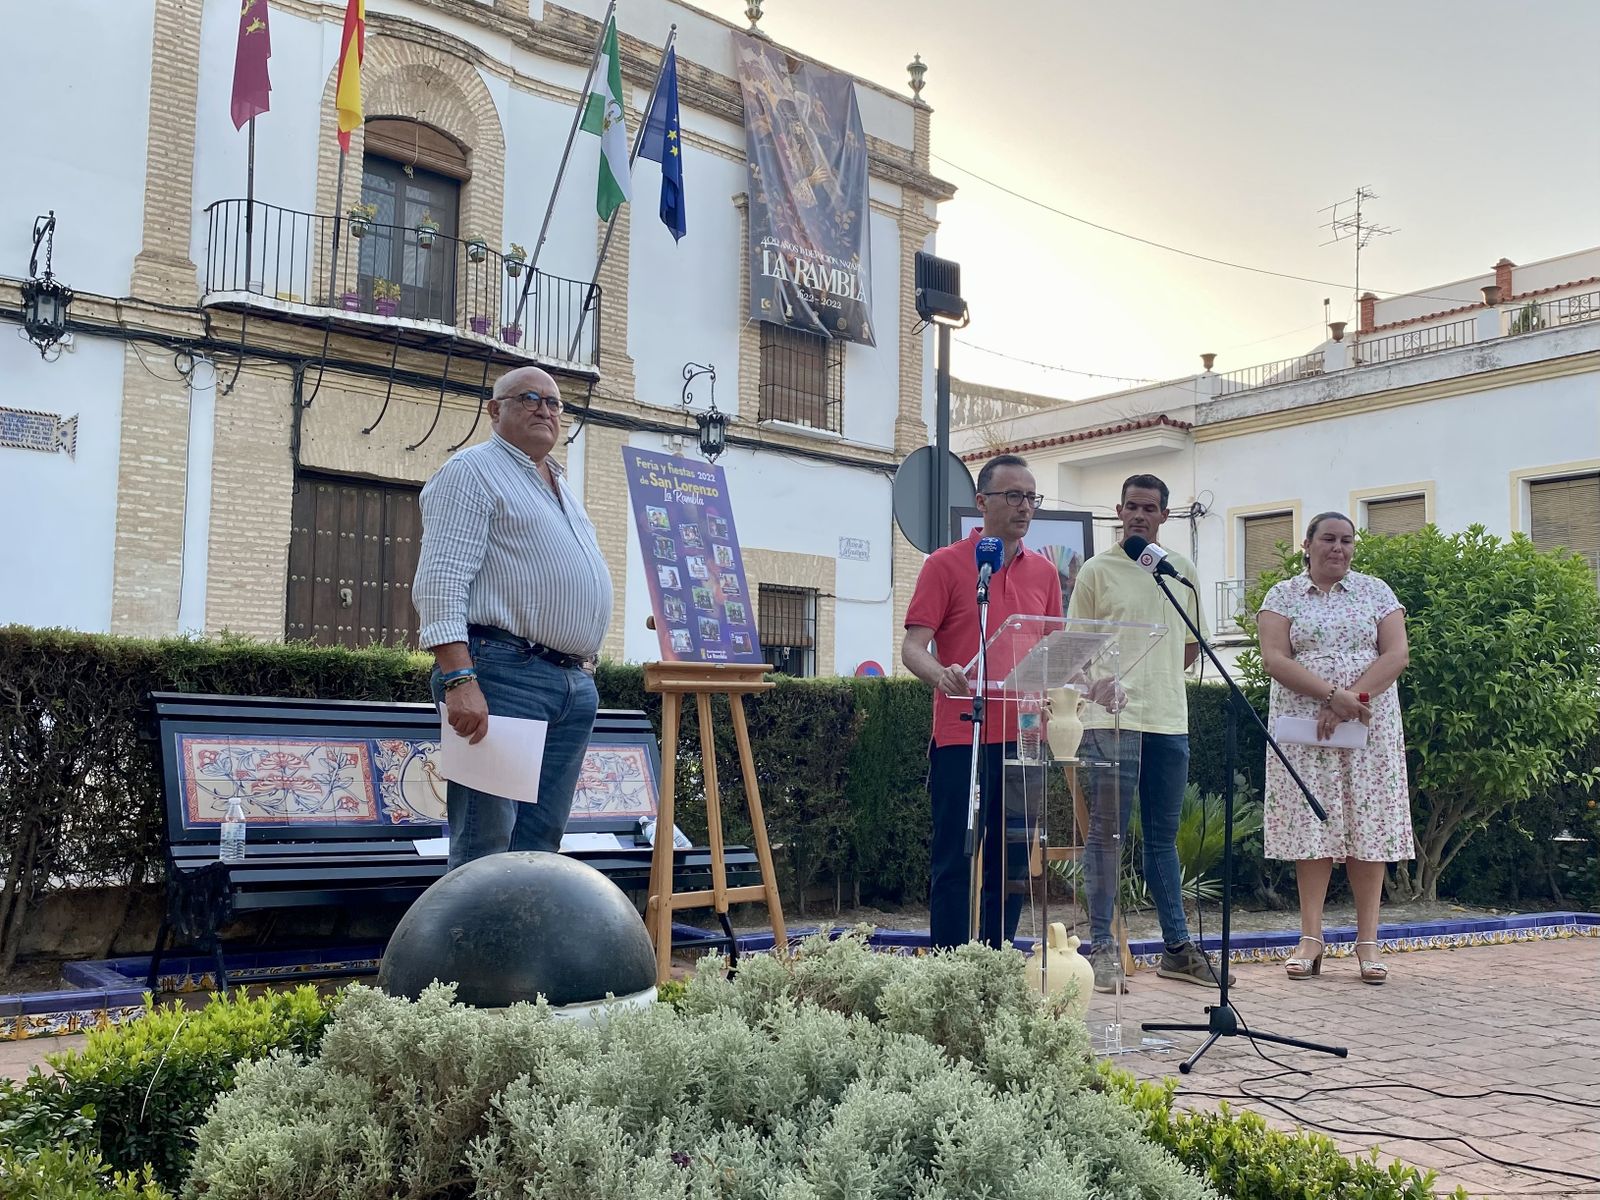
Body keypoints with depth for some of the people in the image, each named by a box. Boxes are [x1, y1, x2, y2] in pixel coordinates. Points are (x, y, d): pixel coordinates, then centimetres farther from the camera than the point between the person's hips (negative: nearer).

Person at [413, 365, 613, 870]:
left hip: (574, 681, 8)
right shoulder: (473, 471, -2)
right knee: (486, 846, -9)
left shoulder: (561, 486, 25)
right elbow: (440, 582, -13)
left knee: (540, 840, 7)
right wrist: (459, 679, -23)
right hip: (504, 674, -8)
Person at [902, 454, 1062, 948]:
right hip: (962, 737, -5)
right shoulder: (946, 564, -2)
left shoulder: (1044, 572, 14)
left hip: (1022, 735, 5)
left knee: (1011, 863, 9)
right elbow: (913, 646, -8)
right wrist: (942, 675, -28)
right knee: (955, 861, -1)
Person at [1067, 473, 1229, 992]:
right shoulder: (1097, 570, 1)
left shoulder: (1183, 570, 13)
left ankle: (1177, 947, 19)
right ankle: (1102, 948, 0)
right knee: (1106, 833, -5)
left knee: (1163, 837, 13)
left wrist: (1156, 679, 10)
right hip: (1111, 719, -4)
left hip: (1169, 719, 5)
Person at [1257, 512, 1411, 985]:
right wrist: (1332, 693, -19)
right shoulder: (1283, 595, 6)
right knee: (1310, 824, -2)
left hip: (1369, 726, 1)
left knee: (1368, 823, -1)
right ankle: (1311, 938, 3)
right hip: (1304, 728, 0)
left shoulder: (1376, 591, 9)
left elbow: (1396, 654, -2)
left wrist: (1355, 697, -16)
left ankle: (1368, 941, 4)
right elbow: (1274, 658, -7)